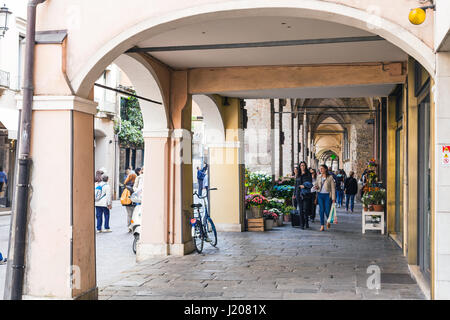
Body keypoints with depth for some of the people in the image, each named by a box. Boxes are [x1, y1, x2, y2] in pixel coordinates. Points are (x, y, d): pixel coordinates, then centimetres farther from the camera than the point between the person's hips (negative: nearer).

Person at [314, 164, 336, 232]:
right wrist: (316, 187, -7)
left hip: (327, 195, -3)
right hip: (320, 195, 3)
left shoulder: (330, 177, -3)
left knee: (327, 210, -5)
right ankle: (322, 225, 2)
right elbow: (316, 185, 19)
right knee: (321, 210, -1)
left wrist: (333, 198, -8)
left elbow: (333, 188, -4)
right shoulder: (319, 177, 9)